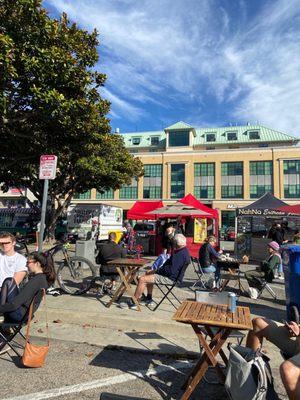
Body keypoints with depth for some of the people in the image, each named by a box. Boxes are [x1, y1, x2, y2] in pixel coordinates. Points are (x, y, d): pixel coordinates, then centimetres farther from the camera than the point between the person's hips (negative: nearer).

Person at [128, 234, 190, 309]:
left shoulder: (181, 254, -26)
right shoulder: (183, 251, 8)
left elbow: (171, 270, -30)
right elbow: (169, 262, 16)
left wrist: (157, 271, -16)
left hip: (171, 278, -11)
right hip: (172, 274, 12)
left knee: (142, 279, -13)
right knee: (148, 274, 25)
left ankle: (134, 302, 1)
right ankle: (148, 299, 28)